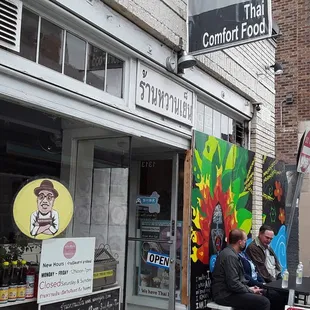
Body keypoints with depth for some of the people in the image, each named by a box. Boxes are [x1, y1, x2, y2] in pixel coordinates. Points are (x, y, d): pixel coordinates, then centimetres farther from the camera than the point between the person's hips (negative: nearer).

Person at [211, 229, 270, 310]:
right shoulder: (230, 256, -20)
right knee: (264, 302, -15)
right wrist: (250, 291, -10)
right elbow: (233, 284, -24)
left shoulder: (230, 253, 13)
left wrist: (248, 288, 8)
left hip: (228, 292, 11)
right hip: (226, 295, -11)